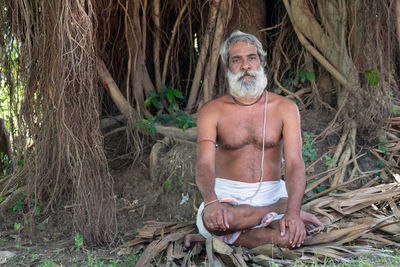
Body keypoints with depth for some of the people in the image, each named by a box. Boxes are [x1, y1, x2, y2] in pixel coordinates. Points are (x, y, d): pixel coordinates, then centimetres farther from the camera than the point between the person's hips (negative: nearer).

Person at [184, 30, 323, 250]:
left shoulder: (284, 108, 2)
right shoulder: (211, 111, -1)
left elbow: (294, 163, -9)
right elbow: (204, 164, -14)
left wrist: (293, 211, -29)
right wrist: (211, 202, -38)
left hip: (271, 195, 1)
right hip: (227, 196, -1)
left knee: (292, 236, -32)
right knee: (212, 219, -38)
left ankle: (216, 239, -8)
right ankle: (281, 209, -11)